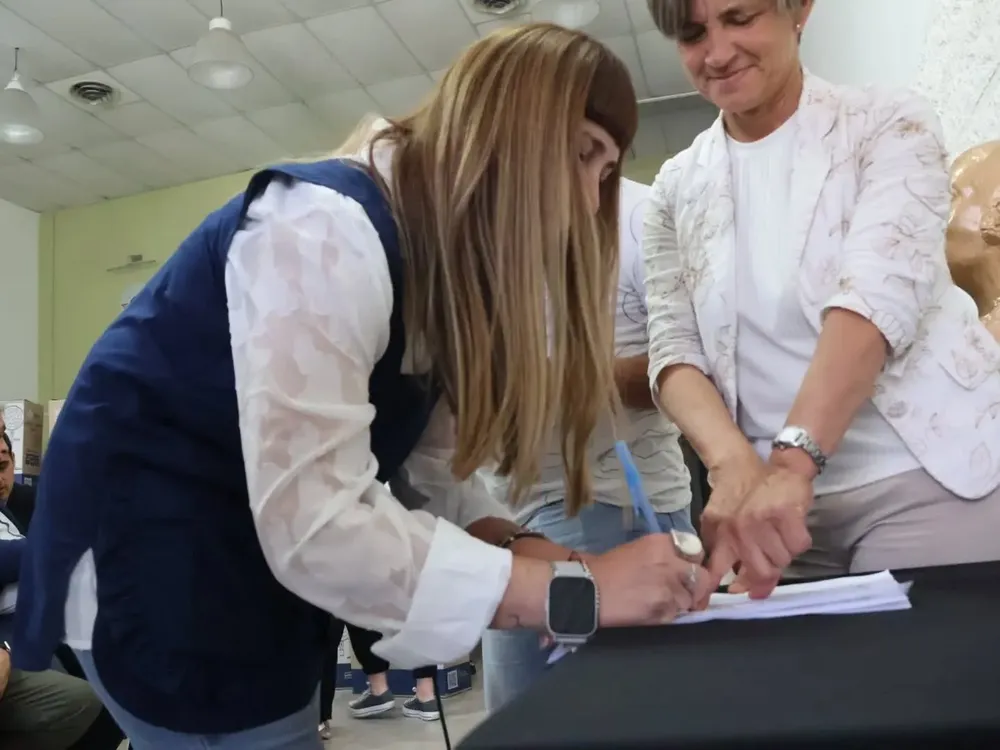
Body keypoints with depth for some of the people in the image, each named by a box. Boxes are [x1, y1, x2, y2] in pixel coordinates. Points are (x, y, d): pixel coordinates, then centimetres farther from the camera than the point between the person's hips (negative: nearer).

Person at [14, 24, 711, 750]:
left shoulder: (450, 256, 2)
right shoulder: (325, 230, -27)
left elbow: (427, 465, -2)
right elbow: (315, 527, -35)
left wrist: (513, 543, -20)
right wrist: (574, 590, -34)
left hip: (263, 552, 9)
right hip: (155, 547, -9)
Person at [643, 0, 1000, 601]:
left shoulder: (890, 125, -3)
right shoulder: (677, 189, 7)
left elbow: (879, 293, -19)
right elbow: (675, 347, -1)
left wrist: (791, 462, -32)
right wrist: (734, 463, -20)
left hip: (931, 477, -2)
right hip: (776, 497, 3)